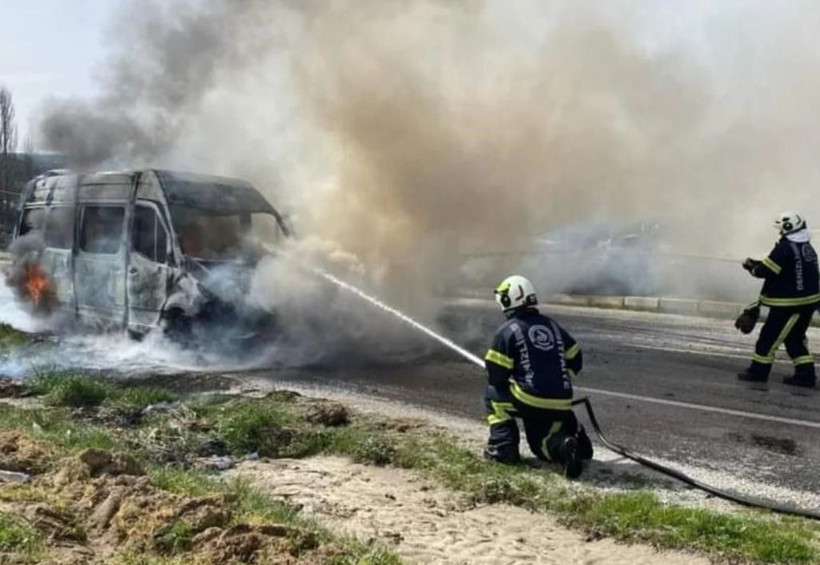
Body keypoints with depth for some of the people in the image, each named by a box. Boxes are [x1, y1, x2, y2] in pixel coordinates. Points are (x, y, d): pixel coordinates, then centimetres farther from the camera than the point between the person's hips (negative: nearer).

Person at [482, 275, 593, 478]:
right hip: (561, 404, 6)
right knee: (542, 444, 26)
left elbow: (495, 376, -4)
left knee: (492, 394, 19)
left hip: (530, 401, -6)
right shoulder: (552, 325, 15)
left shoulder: (508, 330, -3)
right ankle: (565, 443, -5)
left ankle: (504, 447, 10)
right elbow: (575, 359, 20)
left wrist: (512, 384, 18)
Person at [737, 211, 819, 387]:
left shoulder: (785, 248, -18)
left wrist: (752, 266, 4)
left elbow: (766, 270, -17)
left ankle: (758, 371, 9)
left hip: (789, 305, -9)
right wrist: (758, 264, 13)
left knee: (770, 335, 1)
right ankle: (805, 373, 17)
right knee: (795, 337, 17)